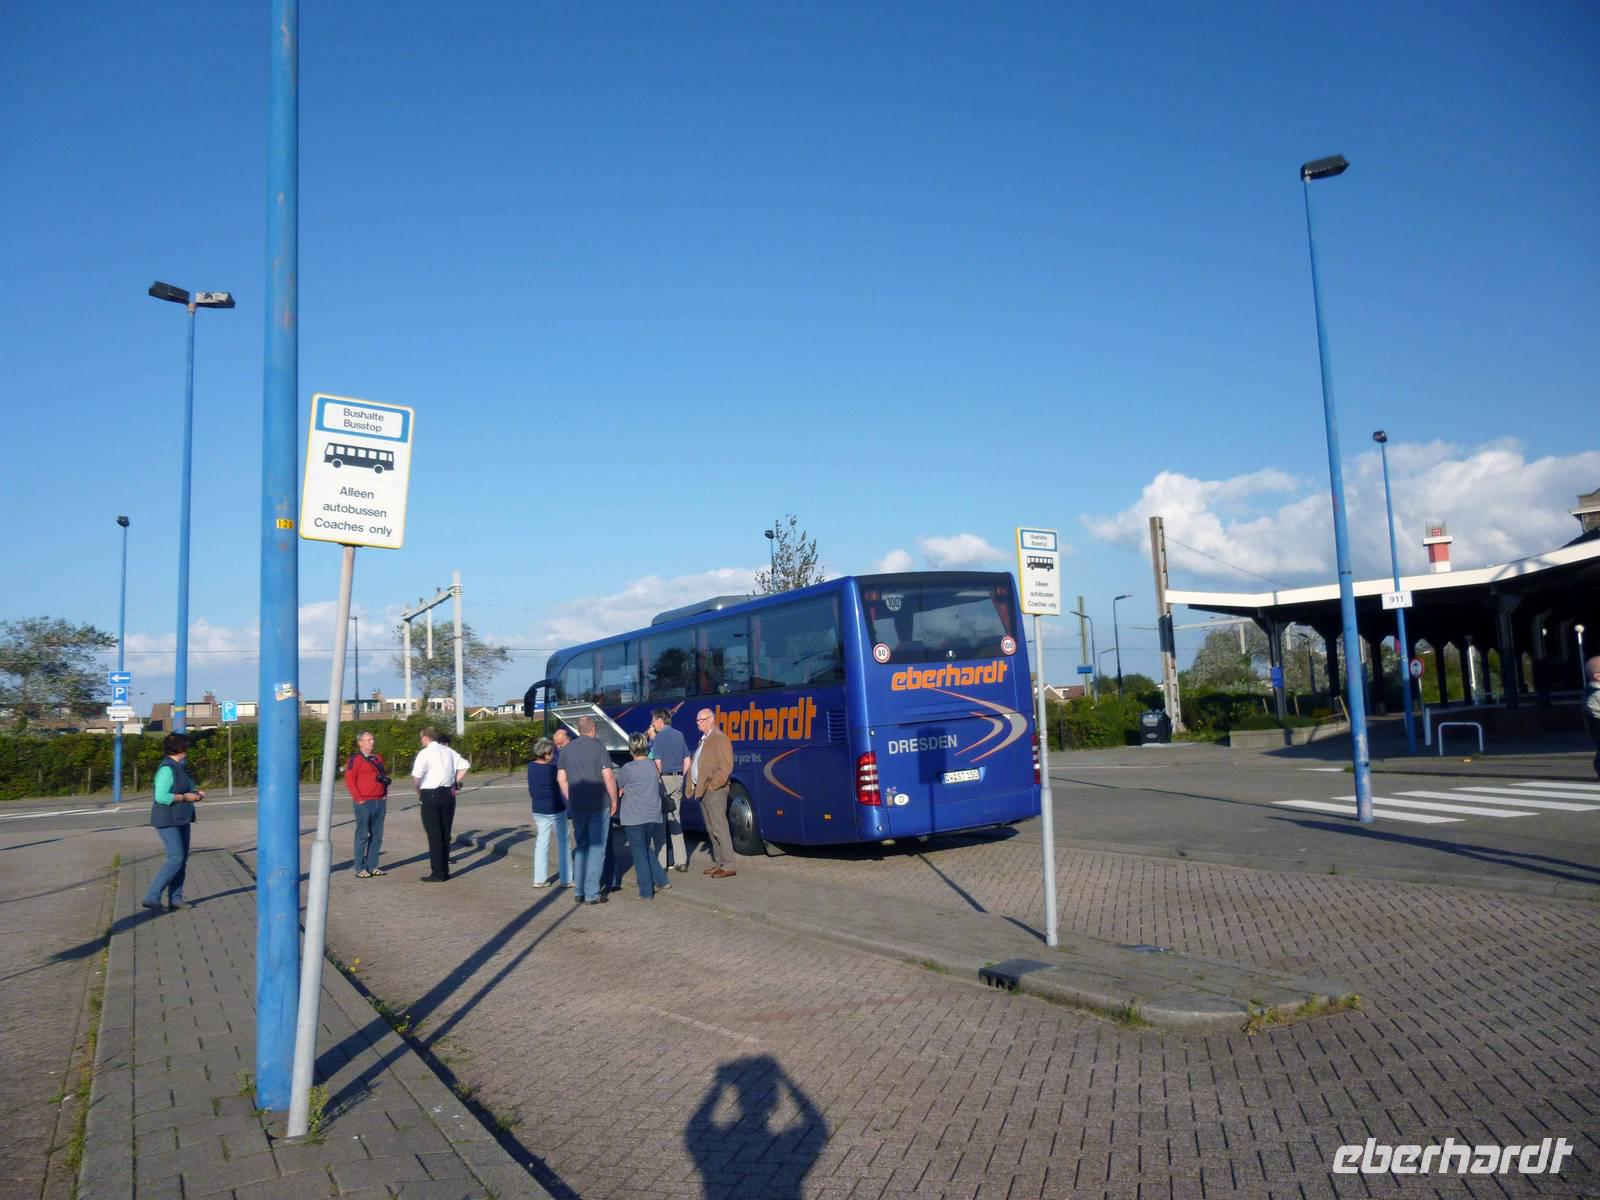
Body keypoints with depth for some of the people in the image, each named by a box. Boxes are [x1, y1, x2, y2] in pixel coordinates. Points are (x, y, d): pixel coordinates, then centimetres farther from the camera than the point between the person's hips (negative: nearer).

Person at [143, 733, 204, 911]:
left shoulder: (179, 767, 12)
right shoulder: (167, 769, -18)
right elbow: (161, 796, -26)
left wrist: (196, 792, 7)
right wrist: (185, 797, -20)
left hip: (181, 820, 10)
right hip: (168, 821, -10)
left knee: (183, 858, 9)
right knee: (176, 859, -13)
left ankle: (175, 898, 13)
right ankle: (152, 897, -7)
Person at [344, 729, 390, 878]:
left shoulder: (378, 758, 17)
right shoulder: (355, 759, -5)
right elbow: (349, 781, -10)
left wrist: (385, 794, 16)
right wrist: (359, 799, -13)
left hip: (380, 802, 7)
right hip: (364, 803, -7)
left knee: (377, 836, 8)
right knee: (363, 836, -4)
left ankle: (372, 866, 15)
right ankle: (360, 868, 2)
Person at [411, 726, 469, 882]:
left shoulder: (425, 753, -10)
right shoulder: (448, 751, 10)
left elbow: (416, 775, -20)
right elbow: (465, 766, 11)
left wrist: (417, 788, -3)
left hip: (431, 795, -6)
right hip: (448, 794, 6)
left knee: (434, 835, -1)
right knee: (445, 834, 12)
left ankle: (437, 873, 1)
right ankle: (445, 870, 17)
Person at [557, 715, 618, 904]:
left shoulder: (567, 749, 6)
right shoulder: (597, 747, -10)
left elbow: (560, 778, 8)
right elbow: (608, 777, -14)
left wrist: (571, 801, 15)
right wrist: (614, 800, -4)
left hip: (576, 806, 5)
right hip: (598, 805, -5)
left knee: (580, 847, 16)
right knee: (596, 849, 2)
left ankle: (579, 891, 18)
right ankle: (592, 894, 2)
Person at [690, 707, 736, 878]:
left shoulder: (720, 739, -10)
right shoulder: (703, 740, 18)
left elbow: (726, 767, -16)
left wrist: (712, 785, -18)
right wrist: (694, 786, 11)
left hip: (714, 791, -9)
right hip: (701, 791, 9)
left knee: (719, 828, -9)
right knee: (711, 830, 13)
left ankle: (728, 866, -6)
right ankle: (718, 862, 20)